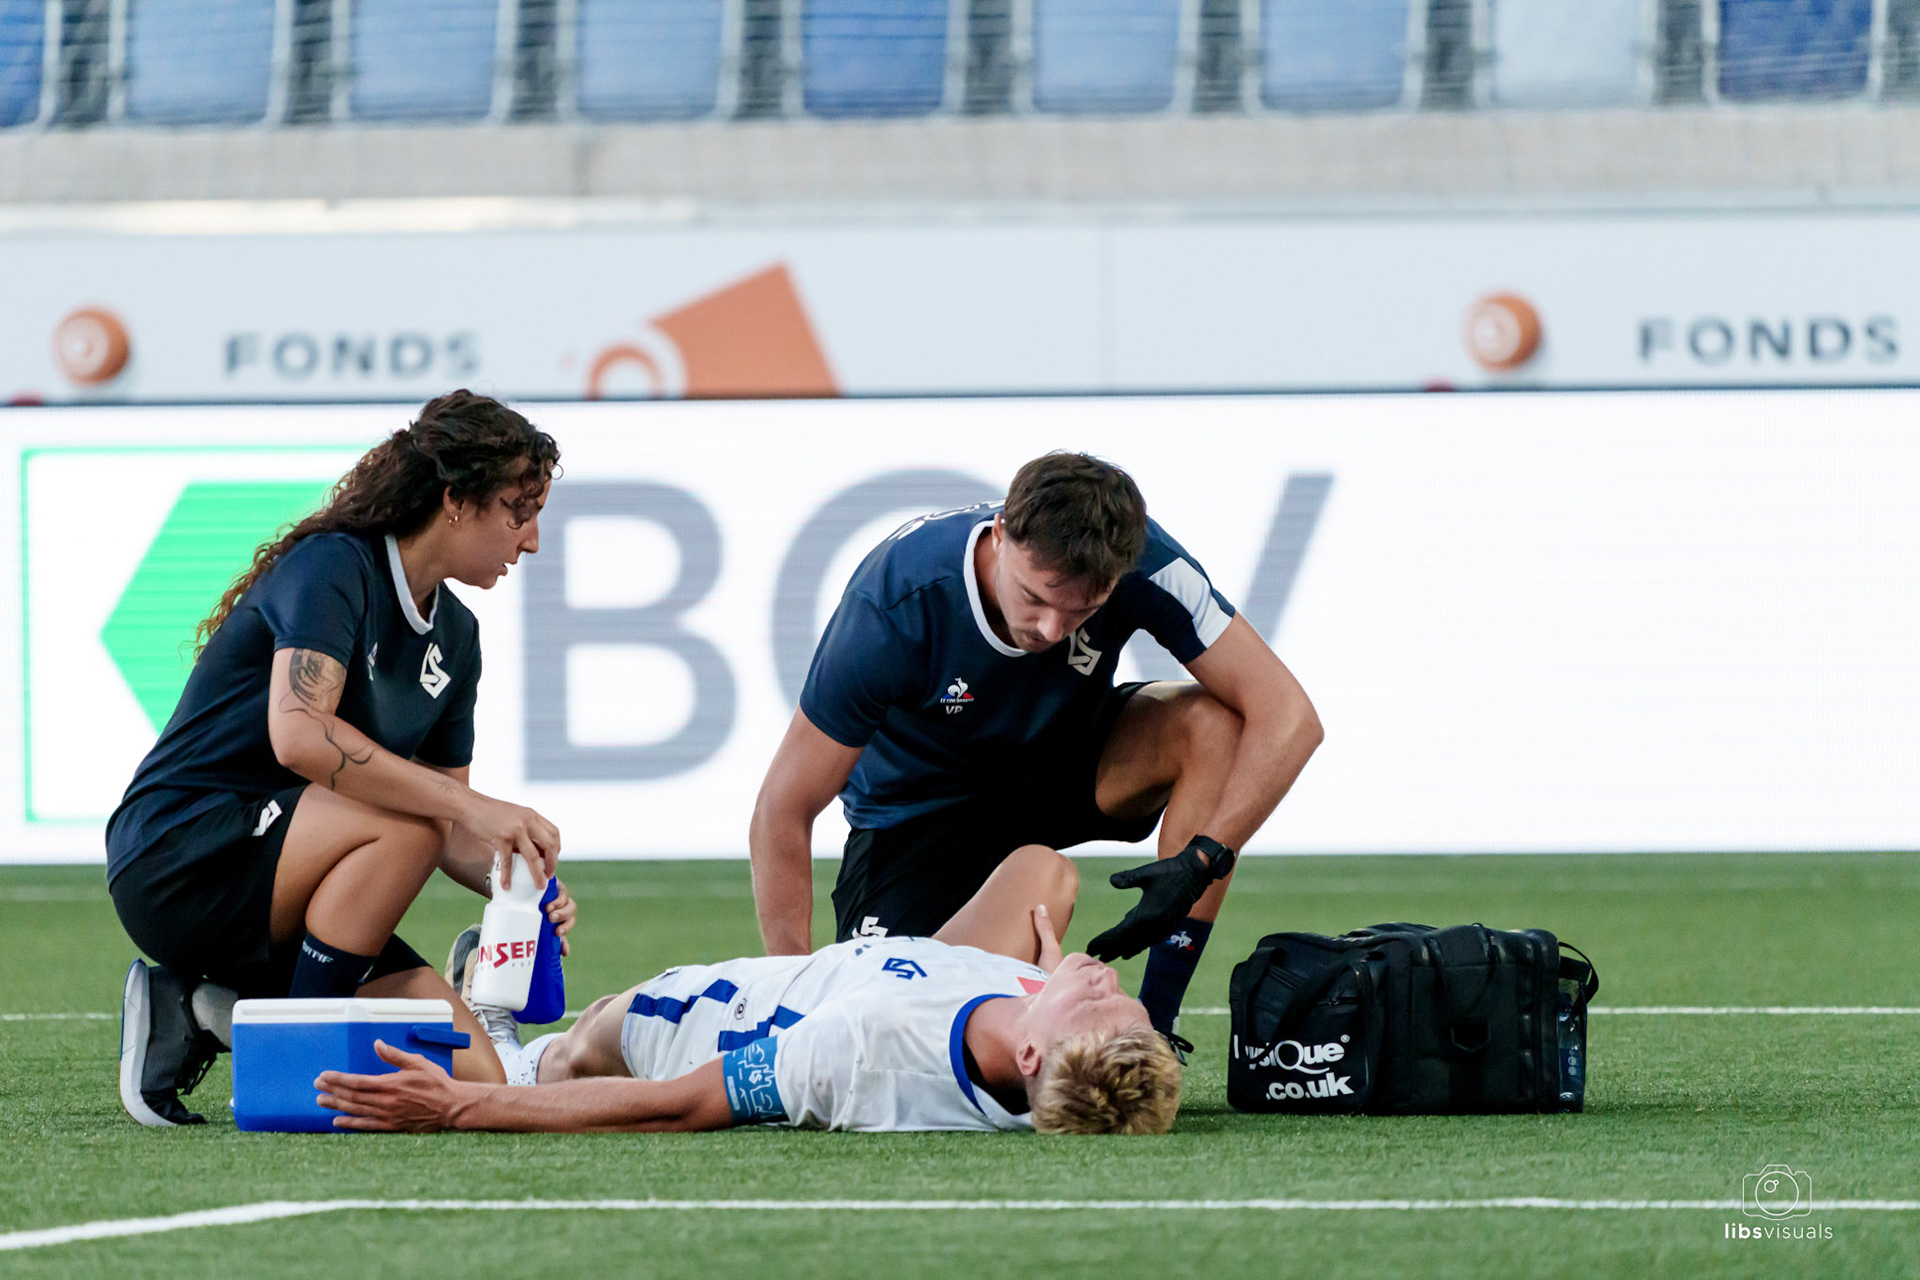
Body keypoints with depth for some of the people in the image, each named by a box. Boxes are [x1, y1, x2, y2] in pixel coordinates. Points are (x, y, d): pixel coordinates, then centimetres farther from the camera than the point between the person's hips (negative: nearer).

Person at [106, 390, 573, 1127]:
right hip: (177, 859, -8)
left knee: (475, 1079, -10)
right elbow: (299, 735, -30)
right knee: (399, 823, -33)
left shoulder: (454, 636, 12)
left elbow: (448, 830, 14)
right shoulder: (333, 567, -14)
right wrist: (471, 807, -31)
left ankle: (212, 1012, 3)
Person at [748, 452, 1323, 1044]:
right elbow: (783, 812, -28)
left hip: (1066, 761, 2)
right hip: (917, 810, -2)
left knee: (1213, 723, -28)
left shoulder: (1143, 563, -31)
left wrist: (1201, 862, -39)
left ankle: (1153, 1028, -20)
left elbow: (1287, 718, -27)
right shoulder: (894, 604, -35)